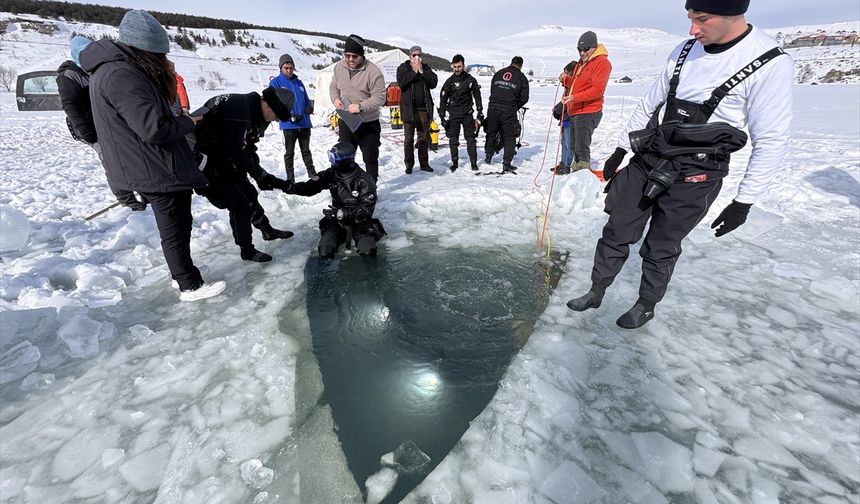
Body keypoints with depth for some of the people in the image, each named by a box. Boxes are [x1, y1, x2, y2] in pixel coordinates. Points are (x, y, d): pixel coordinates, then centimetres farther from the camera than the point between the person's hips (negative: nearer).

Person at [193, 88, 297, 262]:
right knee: (238, 203, -8)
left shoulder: (256, 113, 2)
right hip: (205, 160, -9)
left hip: (224, 157, 9)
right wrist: (262, 176, -24)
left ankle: (267, 230, 33)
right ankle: (246, 250, 5)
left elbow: (248, 148, 4)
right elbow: (237, 153, -30)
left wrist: (263, 176, -6)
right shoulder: (239, 109, -28)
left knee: (249, 194, 15)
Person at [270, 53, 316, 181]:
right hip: (288, 124, -4)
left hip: (304, 123, 4)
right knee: (289, 152, 6)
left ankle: (312, 173, 22)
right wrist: (288, 115, -21)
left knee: (306, 150, 13)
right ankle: (290, 178, 14)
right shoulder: (275, 82, 0)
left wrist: (309, 107, -4)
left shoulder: (298, 82, 14)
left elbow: (306, 100, 20)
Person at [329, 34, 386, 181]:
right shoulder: (339, 67, 2)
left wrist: (360, 106, -28)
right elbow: (334, 86, 15)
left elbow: (380, 97, -18)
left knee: (370, 159, 6)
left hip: (368, 124, -4)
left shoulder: (373, 71, -16)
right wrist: (335, 99, -6)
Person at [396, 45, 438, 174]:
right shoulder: (403, 68, 3)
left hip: (424, 109, 3)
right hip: (409, 109, -3)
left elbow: (433, 83, -1)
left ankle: (424, 163, 16)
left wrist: (422, 71, -9)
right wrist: (414, 72, -11)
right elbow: (401, 83, -13)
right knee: (408, 139, 2)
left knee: (424, 138, 8)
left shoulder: (426, 68, 12)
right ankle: (409, 164, 10)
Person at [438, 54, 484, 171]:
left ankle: (474, 163, 8)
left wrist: (480, 115, 4)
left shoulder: (471, 80, 2)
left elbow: (477, 98, 9)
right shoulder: (449, 81, 2)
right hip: (453, 114, 1)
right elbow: (443, 99, 6)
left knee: (471, 139, 0)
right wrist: (442, 116, -1)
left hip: (467, 114, 0)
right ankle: (455, 162, 13)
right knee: (453, 140, 2)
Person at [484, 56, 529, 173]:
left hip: (493, 109, 3)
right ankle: (506, 164, 1)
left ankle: (488, 157, 30)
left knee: (491, 133, 20)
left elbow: (491, 90, 16)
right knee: (509, 137, 5)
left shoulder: (498, 73, 13)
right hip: (509, 112, -3)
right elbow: (524, 98, 1)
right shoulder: (521, 77, 2)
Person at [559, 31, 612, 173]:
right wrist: (566, 79, 5)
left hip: (588, 112, -9)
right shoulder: (582, 62, 19)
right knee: (574, 146, 14)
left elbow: (597, 89, -18)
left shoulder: (602, 62, -7)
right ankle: (576, 171, 25)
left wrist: (575, 97, -29)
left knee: (582, 148, -12)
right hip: (575, 111, 9)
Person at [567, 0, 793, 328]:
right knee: (616, 233, 8)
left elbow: (772, 142, -10)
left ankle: (646, 306, 30)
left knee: (660, 249, 7)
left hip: (693, 178, -5)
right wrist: (620, 151, 14)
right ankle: (596, 292, 26)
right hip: (646, 164, 5)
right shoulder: (685, 52, 4)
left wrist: (743, 202, -10)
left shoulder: (771, 64, -13)